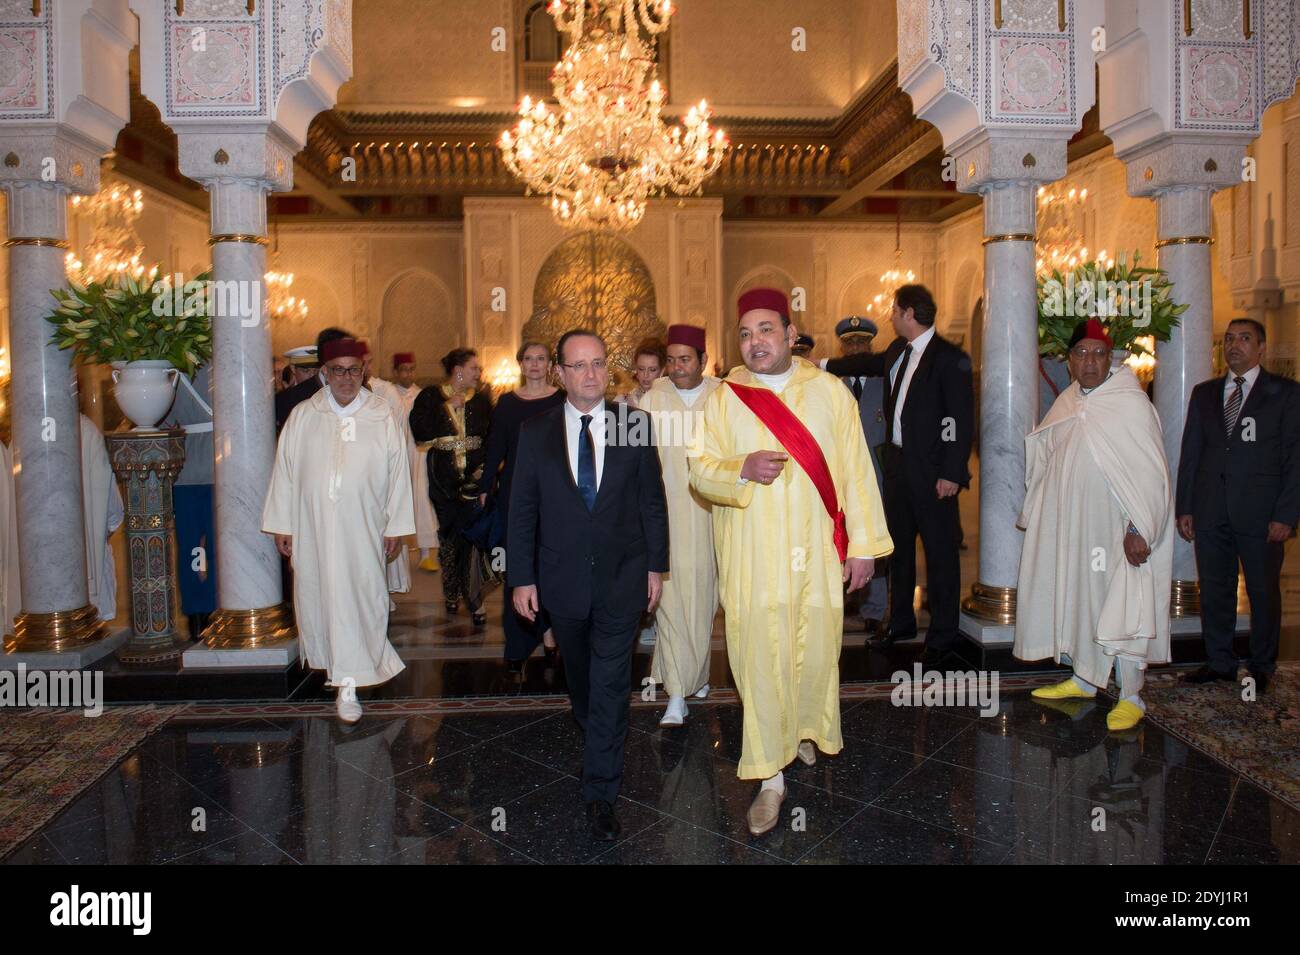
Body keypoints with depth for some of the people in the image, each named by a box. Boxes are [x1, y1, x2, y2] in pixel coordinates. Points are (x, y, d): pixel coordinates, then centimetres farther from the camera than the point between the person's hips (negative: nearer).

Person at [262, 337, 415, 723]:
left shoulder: (382, 418, 1)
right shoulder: (302, 417, 5)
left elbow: (398, 474, 3)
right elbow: (284, 472, 7)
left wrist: (395, 527, 2)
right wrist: (282, 525, 5)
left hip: (362, 530, -2)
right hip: (312, 528, 2)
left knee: (361, 599, -5)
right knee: (316, 597, 8)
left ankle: (348, 681, 1)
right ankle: (334, 664, 27)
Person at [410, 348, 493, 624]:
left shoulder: (482, 399, 6)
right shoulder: (430, 397, 1)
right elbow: (418, 432, -11)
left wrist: (486, 466, -8)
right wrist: (447, 408, -13)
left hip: (474, 477, 0)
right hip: (443, 479, 0)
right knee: (448, 534, 11)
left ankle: (474, 600, -2)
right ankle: (451, 592, 28)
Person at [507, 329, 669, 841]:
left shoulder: (635, 425, -4)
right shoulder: (535, 431, -2)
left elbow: (652, 500, 2)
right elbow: (522, 509, 0)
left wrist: (656, 565, 2)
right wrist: (521, 577, -2)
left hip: (621, 576, -1)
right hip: (561, 577, 2)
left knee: (611, 683, 0)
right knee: (578, 670, 20)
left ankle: (600, 792, 10)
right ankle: (591, 728, 49)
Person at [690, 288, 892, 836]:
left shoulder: (830, 391, 3)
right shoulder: (724, 398, 3)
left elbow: (855, 470, 3)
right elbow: (701, 469, 1)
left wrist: (864, 544, 0)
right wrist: (744, 469, -20)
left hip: (818, 550, 1)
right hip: (753, 555, -1)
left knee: (817, 650, 10)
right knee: (761, 660, -1)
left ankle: (805, 729, 40)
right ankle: (772, 776, 12)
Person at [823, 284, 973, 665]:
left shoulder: (949, 358, -14)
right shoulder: (897, 351, 10)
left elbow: (962, 420, -16)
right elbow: (869, 363, 32)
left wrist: (952, 473, -18)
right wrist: (824, 365, 39)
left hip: (932, 471, -8)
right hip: (897, 463, 8)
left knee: (940, 551, 1)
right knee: (899, 547, 17)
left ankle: (942, 634, 12)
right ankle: (901, 622, 32)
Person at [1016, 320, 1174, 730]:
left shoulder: (1132, 402, -11)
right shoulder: (1066, 403, 8)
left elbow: (1150, 471, -15)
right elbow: (1048, 462, 16)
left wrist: (1139, 529, -21)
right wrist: (1036, 515, 13)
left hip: (1115, 529, -6)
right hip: (1070, 526, 7)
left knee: (1120, 607, -2)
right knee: (1076, 599, 14)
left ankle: (1131, 696, 10)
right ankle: (1084, 679, 29)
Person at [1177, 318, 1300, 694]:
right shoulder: (1204, 393, 13)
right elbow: (1190, 453, 12)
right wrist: (1184, 507, 6)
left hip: (1260, 513, -3)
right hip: (1210, 512, 3)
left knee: (1264, 592, 7)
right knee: (1214, 590, 8)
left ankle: (1261, 667, 21)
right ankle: (1219, 662, 20)